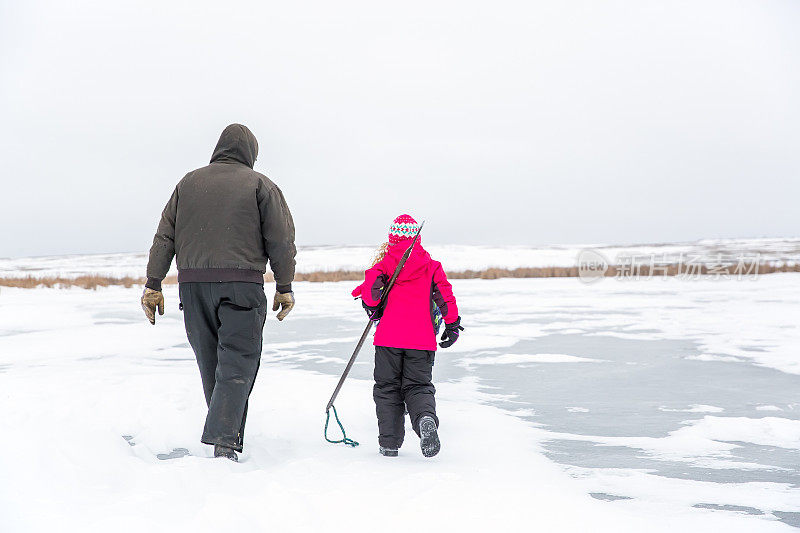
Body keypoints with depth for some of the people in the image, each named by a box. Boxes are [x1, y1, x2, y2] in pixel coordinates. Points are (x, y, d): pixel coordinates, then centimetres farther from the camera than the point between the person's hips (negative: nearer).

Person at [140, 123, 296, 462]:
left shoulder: (189, 182, 14)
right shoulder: (260, 185, 5)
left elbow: (164, 237, 10)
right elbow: (281, 240, 0)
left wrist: (153, 285, 10)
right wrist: (284, 288, 6)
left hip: (192, 284, 4)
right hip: (242, 286, -3)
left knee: (211, 364, 13)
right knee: (238, 364, -3)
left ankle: (228, 436, 19)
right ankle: (224, 441, -17)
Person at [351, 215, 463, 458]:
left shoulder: (386, 262, 3)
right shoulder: (431, 264, 8)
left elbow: (370, 287, -9)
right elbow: (445, 295, 4)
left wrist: (373, 309, 11)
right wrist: (452, 325, 14)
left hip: (389, 336, -1)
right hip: (422, 338, 1)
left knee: (387, 388, 11)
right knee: (418, 386, 9)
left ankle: (389, 442, 5)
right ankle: (426, 418, -24)